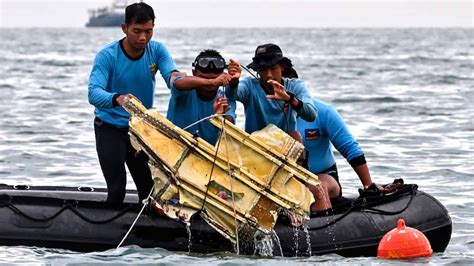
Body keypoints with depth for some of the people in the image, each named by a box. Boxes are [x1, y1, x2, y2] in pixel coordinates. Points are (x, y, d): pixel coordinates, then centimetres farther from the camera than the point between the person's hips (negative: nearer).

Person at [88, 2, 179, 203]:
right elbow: (94, 93, -34)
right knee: (117, 188, -17)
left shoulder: (157, 50, -7)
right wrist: (117, 99, -56)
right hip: (110, 128, -4)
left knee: (149, 188, 5)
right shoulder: (107, 56, -21)